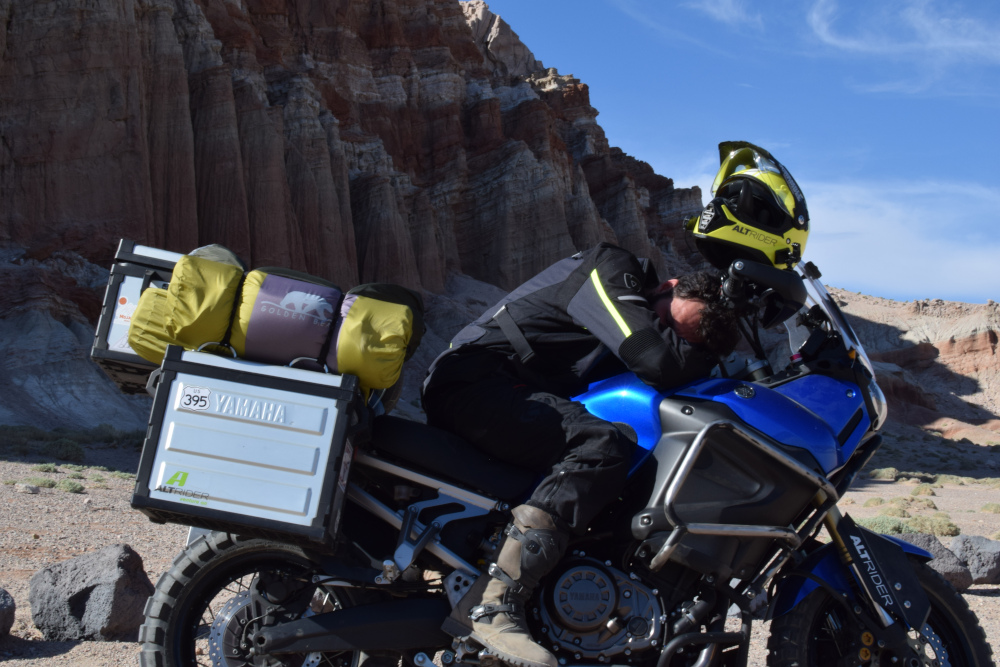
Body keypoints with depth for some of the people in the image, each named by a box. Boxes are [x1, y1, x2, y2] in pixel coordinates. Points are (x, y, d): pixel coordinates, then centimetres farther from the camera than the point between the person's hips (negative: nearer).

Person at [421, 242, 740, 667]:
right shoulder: (614, 271, -11)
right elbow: (658, 362, -22)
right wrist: (711, 350, -6)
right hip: (473, 382, -10)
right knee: (602, 447, -29)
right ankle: (491, 606, -35)